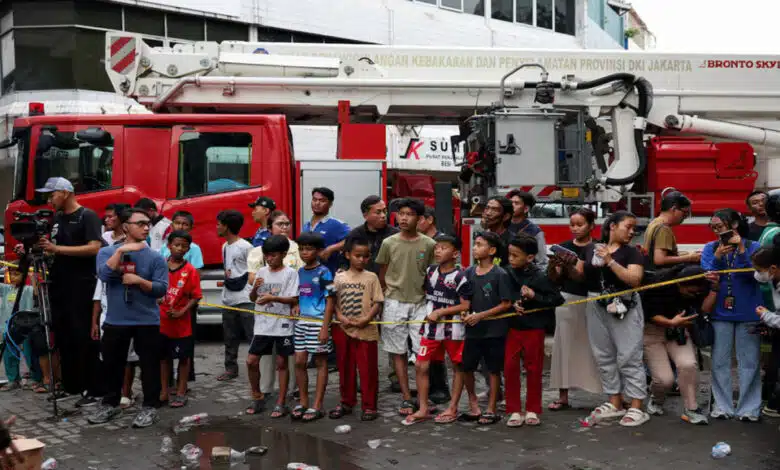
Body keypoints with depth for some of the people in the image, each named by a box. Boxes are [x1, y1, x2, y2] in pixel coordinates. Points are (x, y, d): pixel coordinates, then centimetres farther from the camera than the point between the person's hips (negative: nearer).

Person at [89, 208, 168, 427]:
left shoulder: (155, 257, 0)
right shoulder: (107, 252, 4)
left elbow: (161, 288, -7)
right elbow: (104, 274, -16)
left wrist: (139, 281, -19)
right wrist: (121, 251, -19)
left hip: (147, 321, -1)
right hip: (115, 321, 2)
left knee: (149, 365, 0)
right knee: (112, 364, 12)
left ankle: (150, 407, 9)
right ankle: (110, 404, 26)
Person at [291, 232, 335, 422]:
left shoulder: (323, 273, -7)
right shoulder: (300, 272, 11)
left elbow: (329, 301, -9)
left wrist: (325, 327, -15)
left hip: (318, 322, -6)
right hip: (301, 322, 6)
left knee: (320, 362, 2)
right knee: (299, 362, 7)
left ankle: (317, 406, 5)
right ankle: (303, 403, 19)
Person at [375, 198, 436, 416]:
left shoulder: (428, 244, -1)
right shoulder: (389, 243, 1)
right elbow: (382, 276, 9)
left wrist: (429, 297, 5)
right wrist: (386, 298, 7)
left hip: (419, 303, -1)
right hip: (394, 303, 1)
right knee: (398, 352, 4)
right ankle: (406, 399, 10)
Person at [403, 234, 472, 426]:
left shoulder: (460, 277, -13)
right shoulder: (430, 271, 5)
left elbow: (465, 305, -14)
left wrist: (440, 312, -16)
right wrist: (429, 312, 6)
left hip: (453, 329, -5)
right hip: (431, 327, 5)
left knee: (458, 367, 8)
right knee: (421, 366, 1)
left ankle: (453, 408, 18)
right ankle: (423, 409, 10)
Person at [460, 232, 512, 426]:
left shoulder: (500, 275, -10)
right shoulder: (469, 272, 5)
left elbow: (506, 304, -11)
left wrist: (481, 315, -16)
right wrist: (465, 313, -6)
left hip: (494, 330, -5)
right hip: (472, 330, 5)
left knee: (494, 370, 5)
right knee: (466, 367, 6)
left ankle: (491, 410, 15)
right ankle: (473, 405, 24)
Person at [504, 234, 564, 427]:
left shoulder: (540, 277, -13)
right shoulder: (509, 273, -4)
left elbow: (556, 299, -12)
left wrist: (534, 296, -21)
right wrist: (513, 304, -11)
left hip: (534, 329, -3)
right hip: (513, 327, 3)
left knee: (533, 369, 8)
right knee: (510, 367, 1)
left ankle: (533, 411, 20)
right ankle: (514, 411, 12)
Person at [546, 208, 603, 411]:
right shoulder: (564, 247, 8)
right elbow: (554, 278, 7)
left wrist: (578, 265, -25)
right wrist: (552, 266, -14)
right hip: (567, 300, 3)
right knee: (564, 345, 3)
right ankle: (563, 396, 9)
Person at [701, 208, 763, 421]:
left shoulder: (753, 247, -2)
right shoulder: (710, 248, 4)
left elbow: (755, 275, -12)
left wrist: (741, 251, -22)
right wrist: (717, 257, -19)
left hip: (748, 313, -2)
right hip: (720, 312, 2)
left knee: (749, 362, 1)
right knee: (720, 362, 5)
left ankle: (749, 409, 7)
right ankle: (722, 406, 15)